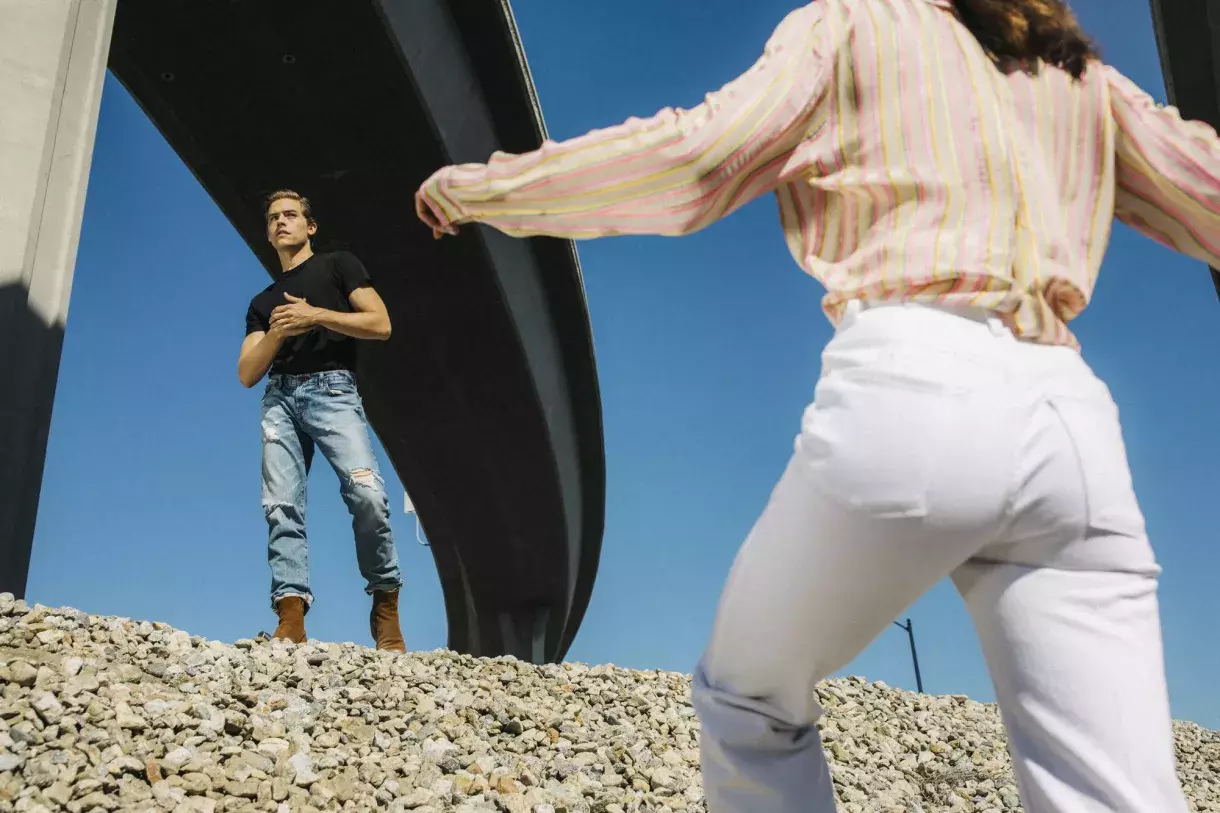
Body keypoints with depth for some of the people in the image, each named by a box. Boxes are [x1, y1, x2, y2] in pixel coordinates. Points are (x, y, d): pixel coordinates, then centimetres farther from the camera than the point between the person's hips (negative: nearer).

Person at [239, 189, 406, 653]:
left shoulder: (338, 266, 16)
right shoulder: (263, 302, 27)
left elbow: (380, 325, 2)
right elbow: (246, 375, 18)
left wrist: (315, 315, -6)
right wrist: (276, 333, 0)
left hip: (332, 389, -4)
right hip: (279, 397, 5)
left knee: (366, 493, -25)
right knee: (281, 507, -14)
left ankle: (385, 602, -11)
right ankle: (291, 618, -20)